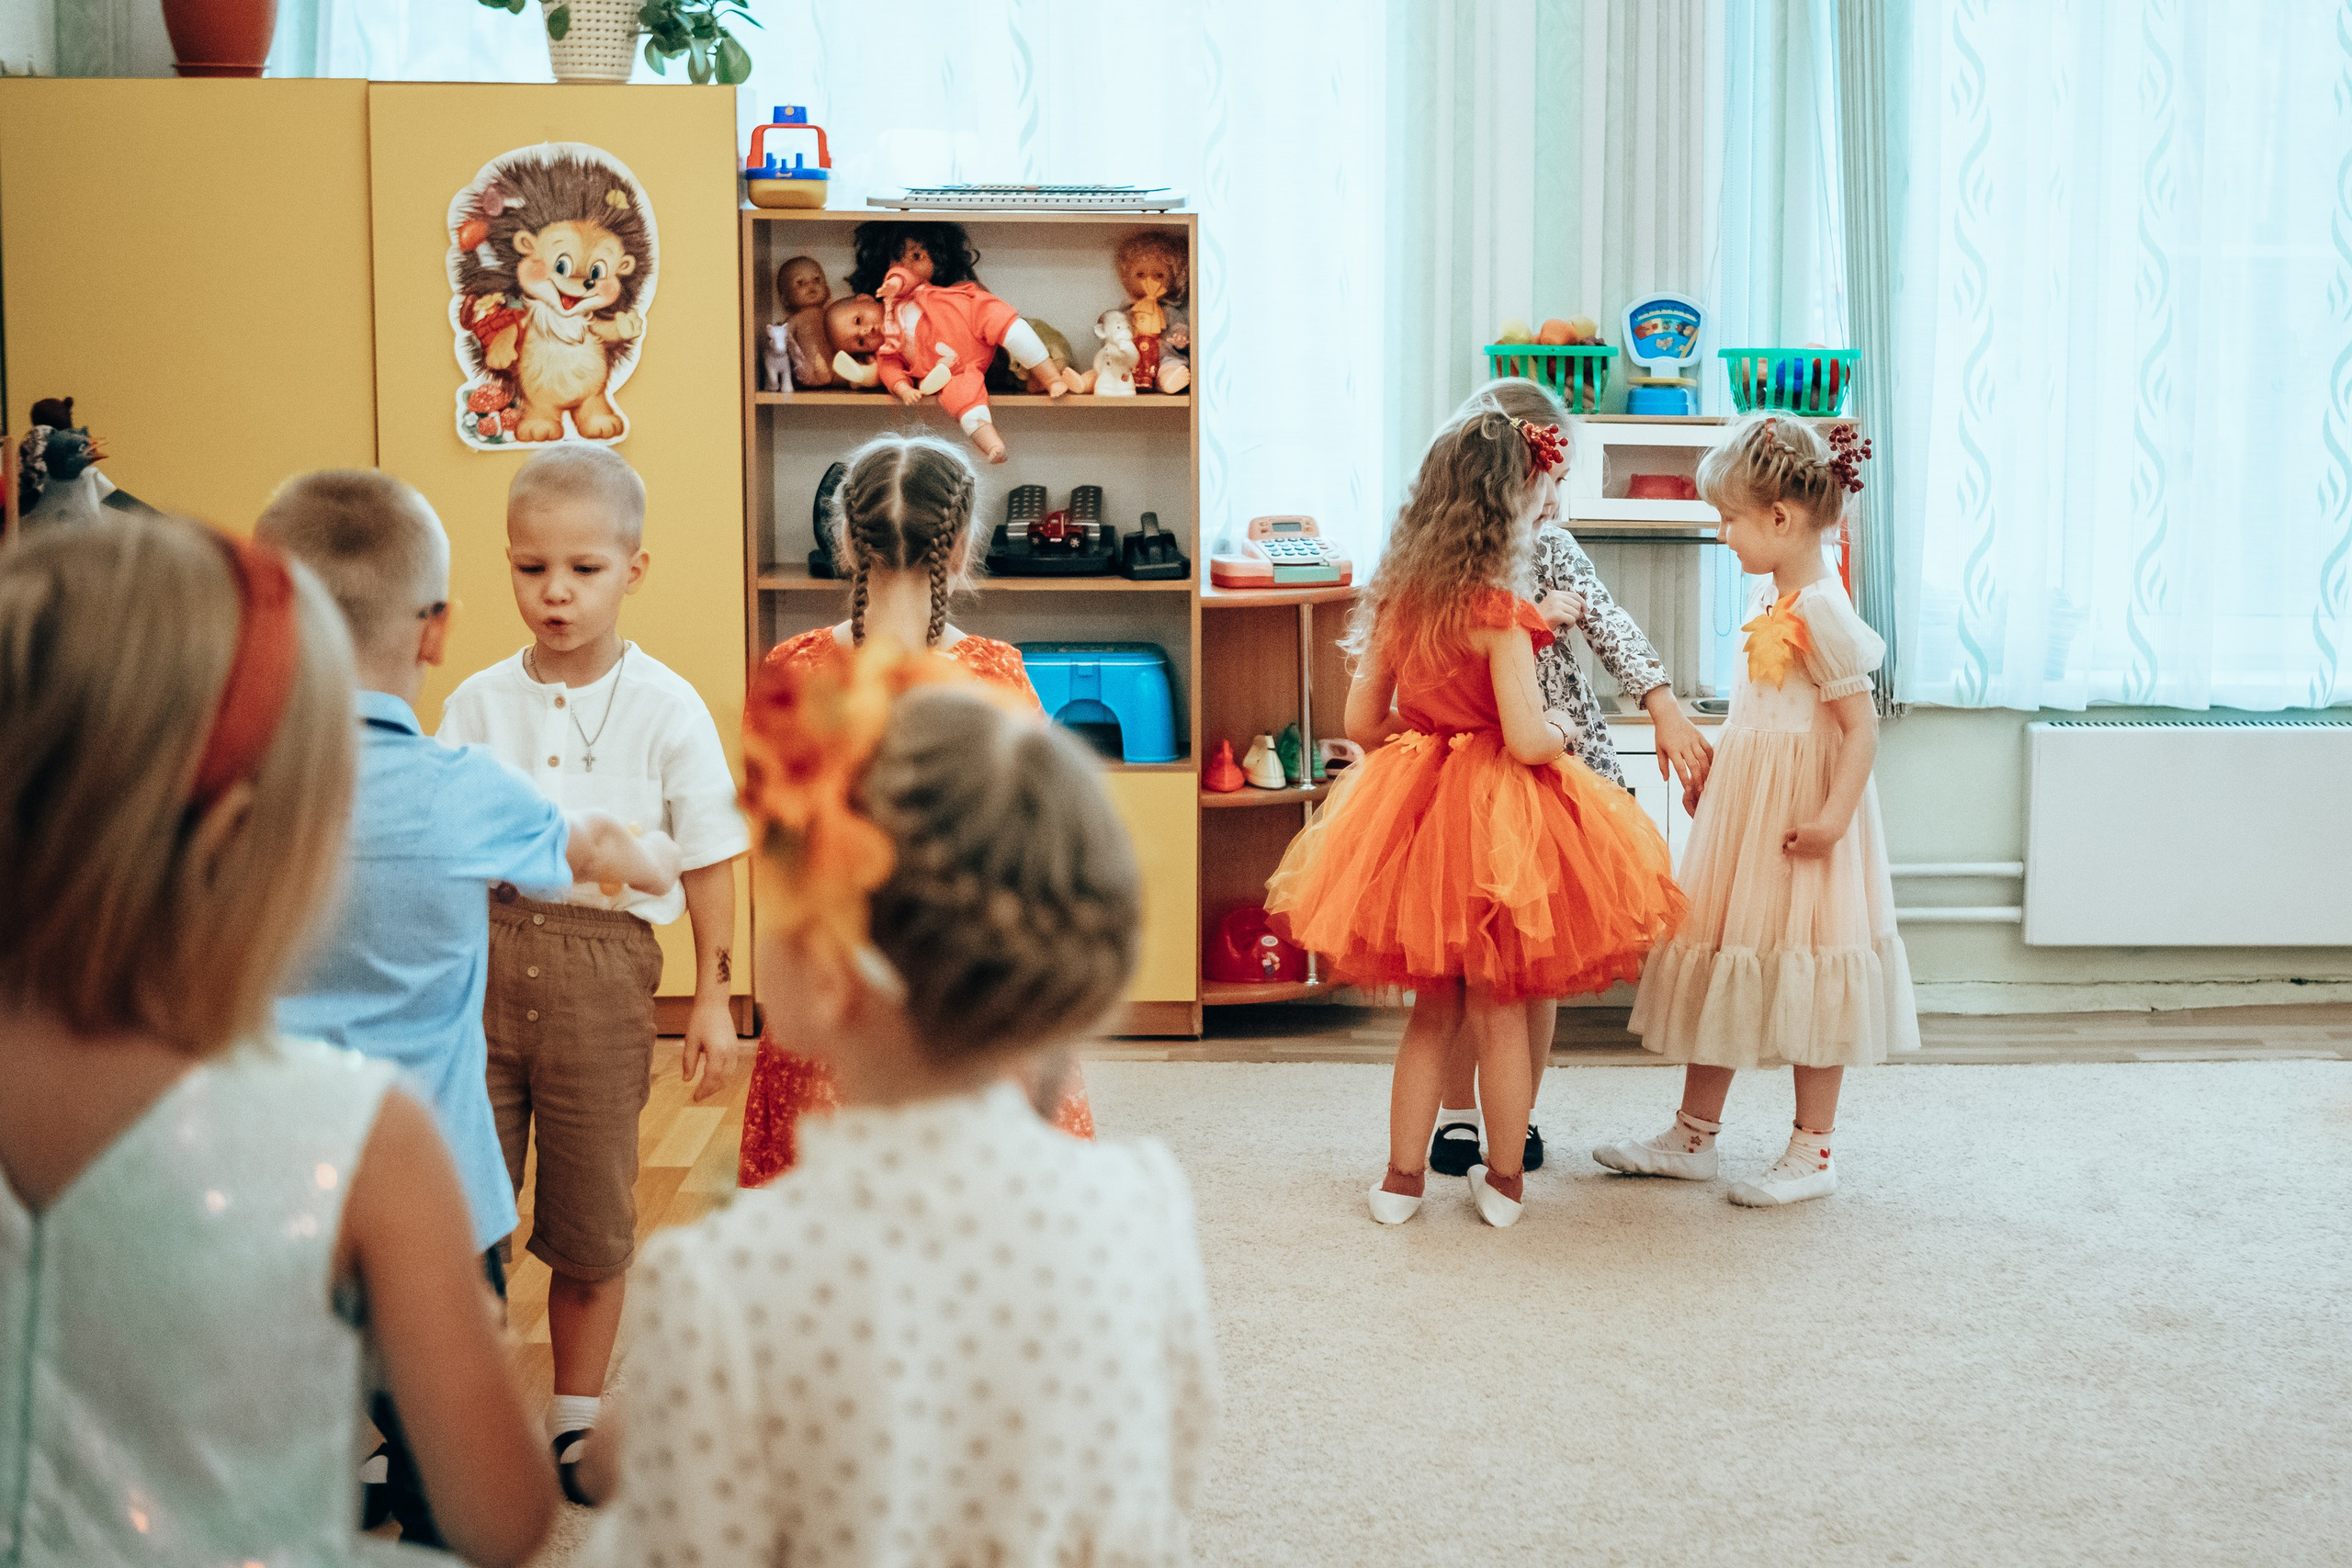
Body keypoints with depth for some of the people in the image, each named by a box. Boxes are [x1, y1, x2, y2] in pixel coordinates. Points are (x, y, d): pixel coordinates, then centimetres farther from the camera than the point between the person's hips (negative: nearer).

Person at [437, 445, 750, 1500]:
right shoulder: (477, 703, 3)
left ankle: (578, 1419, 27)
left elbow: (709, 861, 2)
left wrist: (713, 999, 2)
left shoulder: (665, 710, -3)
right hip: (484, 953, 2)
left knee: (591, 1214, 9)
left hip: (602, 962, -1)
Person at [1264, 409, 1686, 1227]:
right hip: (1495, 820, -5)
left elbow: (1363, 721, 6)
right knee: (1501, 1008, 10)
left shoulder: (1395, 600, 1)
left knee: (1433, 1008, 16)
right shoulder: (1498, 613, -18)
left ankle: (1402, 1178, 19)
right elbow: (1526, 741, -22)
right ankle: (1503, 1178, 21)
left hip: (1413, 808, 5)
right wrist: (1561, 728, -1)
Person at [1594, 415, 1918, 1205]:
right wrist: (1712, 769, 21)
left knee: (1804, 976, 1)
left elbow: (1861, 726, -21)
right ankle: (1693, 1136, 23)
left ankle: (1812, 1153, 13)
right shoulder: (1773, 597, 8)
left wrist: (1834, 815, -28)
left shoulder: (1821, 611, -19)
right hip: (1741, 811, 9)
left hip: (1797, 820, -9)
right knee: (1719, 965, 13)